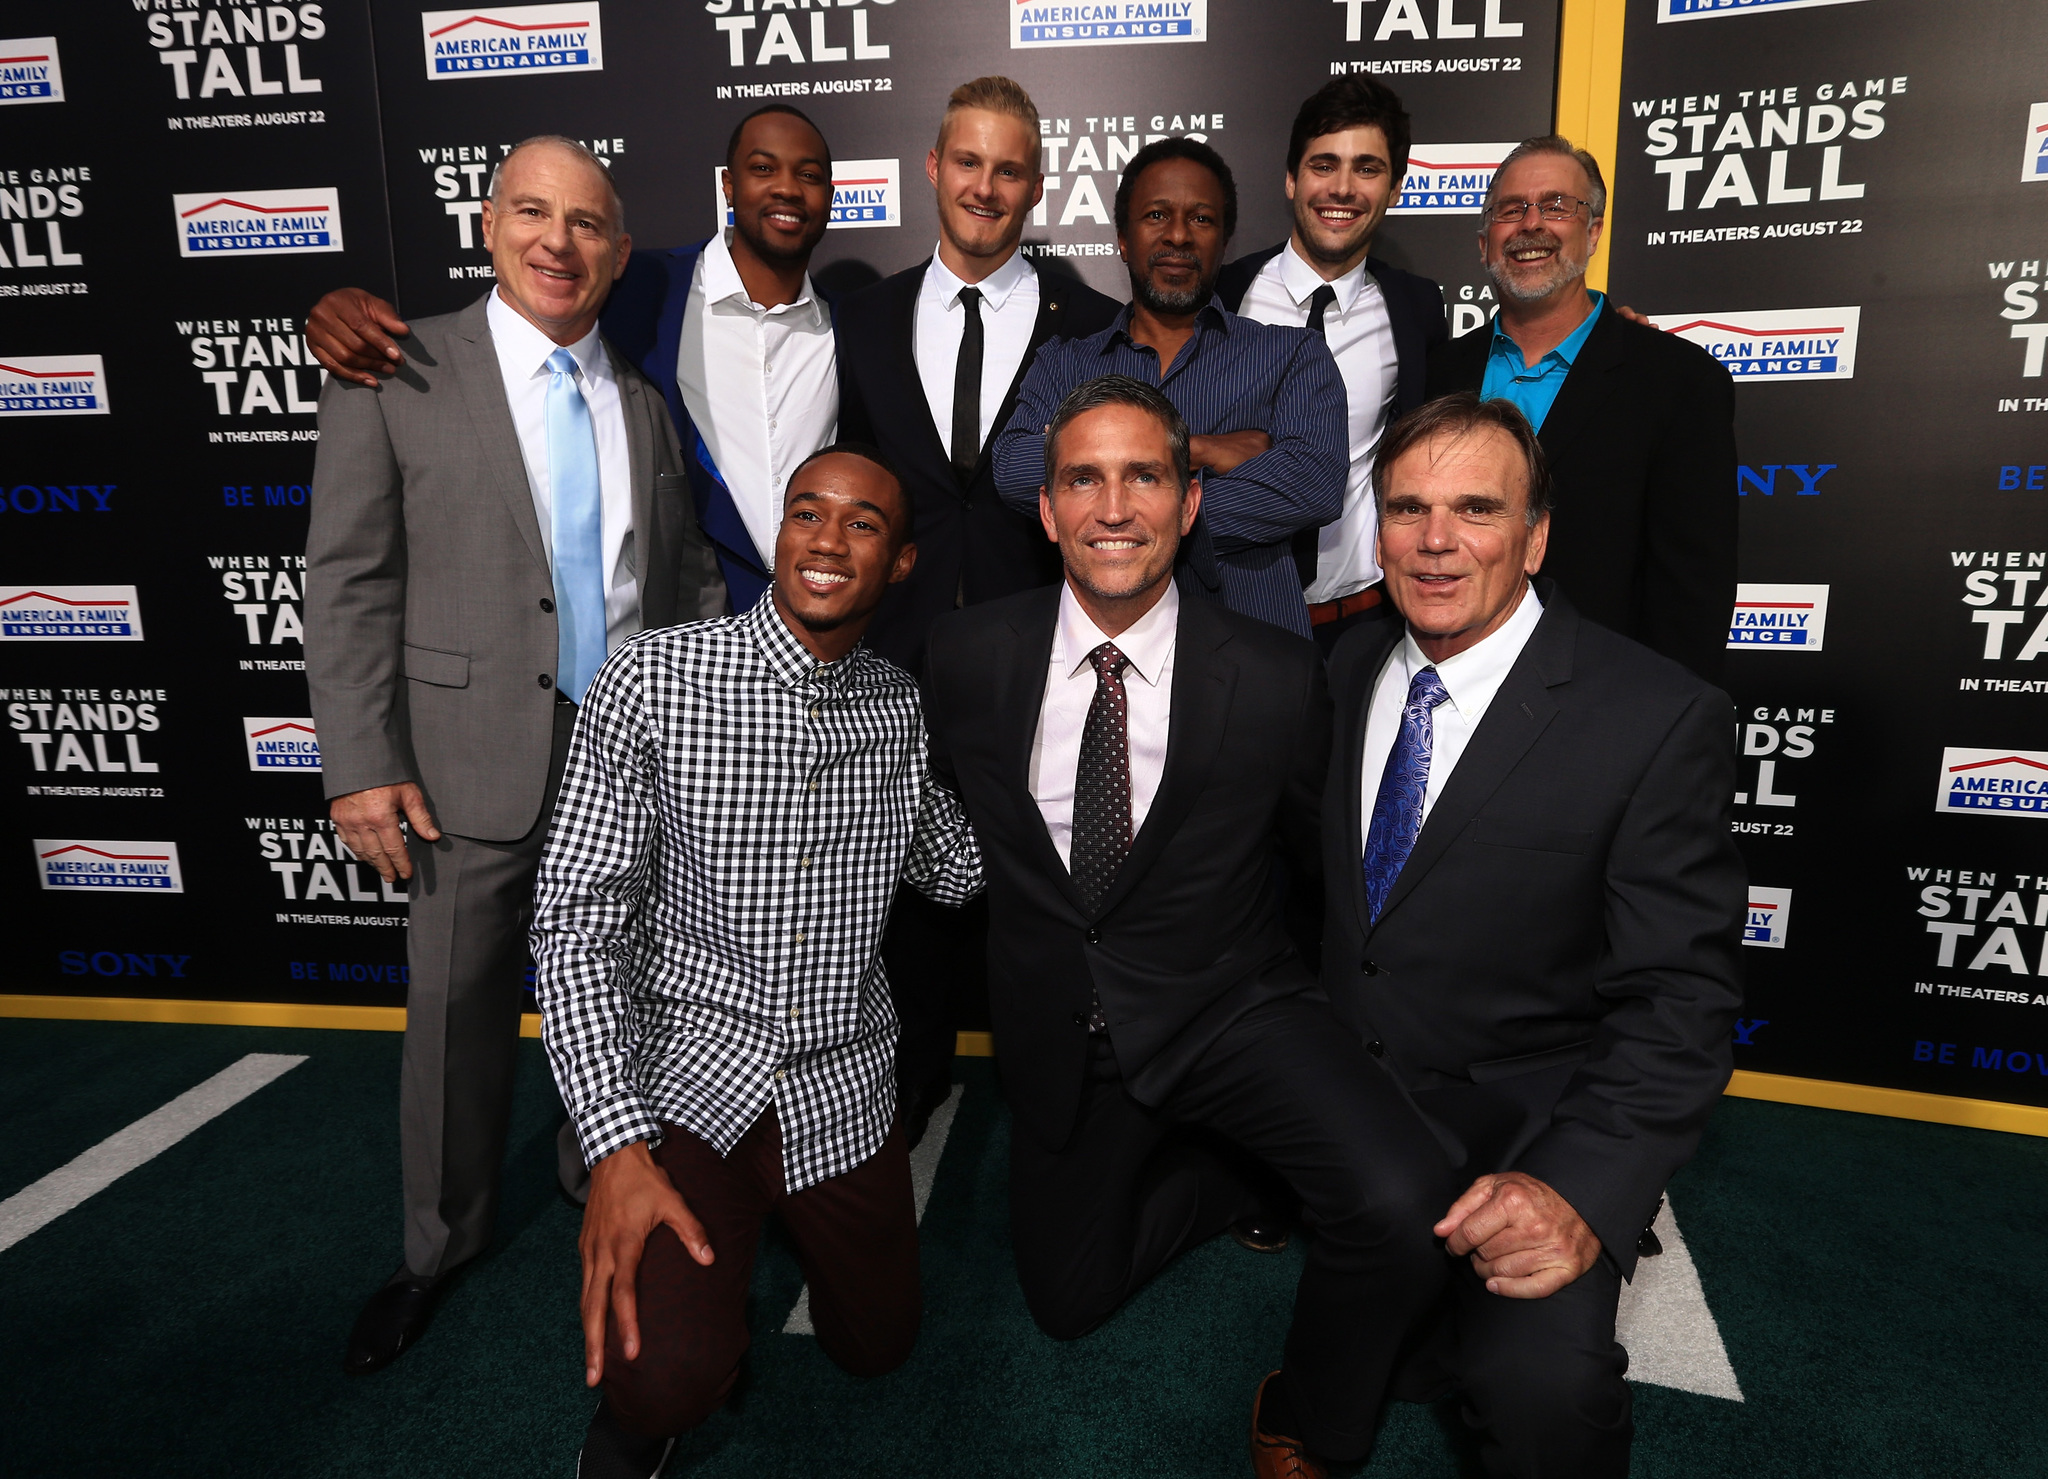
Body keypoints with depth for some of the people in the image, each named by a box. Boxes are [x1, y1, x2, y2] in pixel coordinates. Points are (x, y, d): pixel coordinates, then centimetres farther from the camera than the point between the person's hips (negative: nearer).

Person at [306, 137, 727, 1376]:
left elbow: (695, 578, 8)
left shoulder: (648, 400, 7)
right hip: (477, 754, -2)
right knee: (460, 1013, 9)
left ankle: (602, 1176, 42)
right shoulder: (397, 375, -3)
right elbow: (350, 581, -6)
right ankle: (443, 1242, 32)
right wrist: (363, 764, -11)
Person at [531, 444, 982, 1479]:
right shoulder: (654, 679, -13)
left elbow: (955, 875, 9)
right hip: (685, 1075, -4)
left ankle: (786, 1225, 45)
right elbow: (576, 918, -13)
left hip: (843, 1088, 4)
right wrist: (616, 1146, -22)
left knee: (877, 1347, 17)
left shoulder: (902, 708, 1)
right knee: (670, 1375, -24)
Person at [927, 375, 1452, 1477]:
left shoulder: (1277, 677, -16)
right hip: (1058, 1036, 3)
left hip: (1225, 1009, -2)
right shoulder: (967, 656, -10)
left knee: (1402, 1206, -27)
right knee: (1066, 1300, 16)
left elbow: (1328, 854, 0)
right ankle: (1234, 1170, 39)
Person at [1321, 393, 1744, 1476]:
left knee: (1540, 1382, -26)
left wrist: (1582, 1188, -27)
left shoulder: (1661, 723, -14)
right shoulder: (1351, 669, 2)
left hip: (1523, 1122, -4)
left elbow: (1679, 1000, -14)